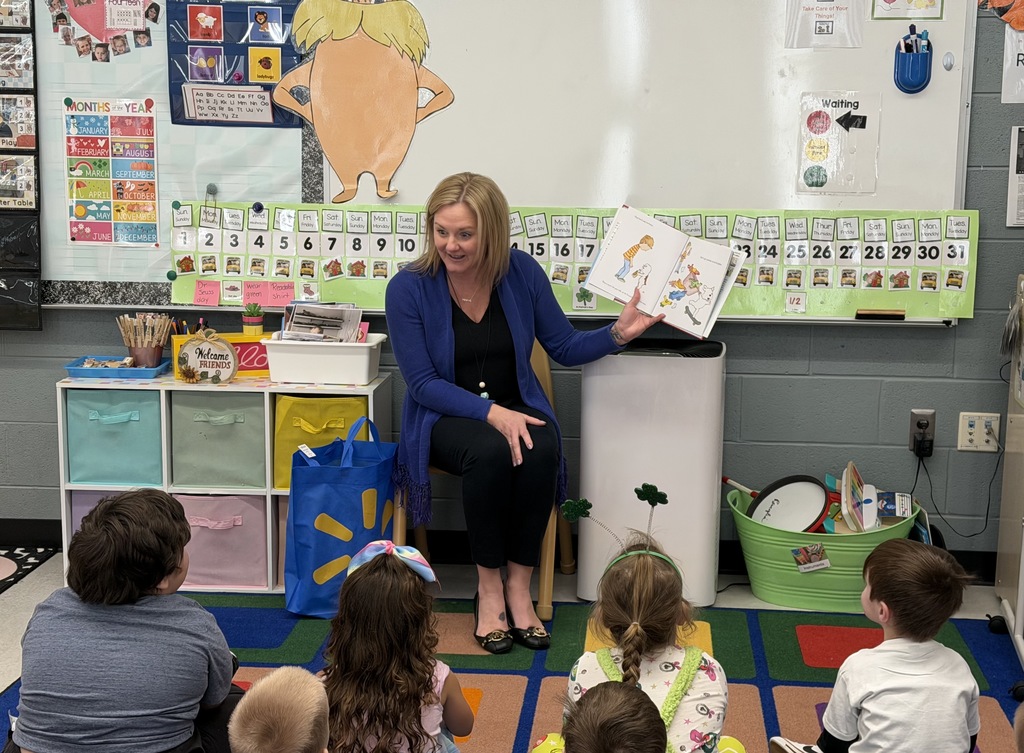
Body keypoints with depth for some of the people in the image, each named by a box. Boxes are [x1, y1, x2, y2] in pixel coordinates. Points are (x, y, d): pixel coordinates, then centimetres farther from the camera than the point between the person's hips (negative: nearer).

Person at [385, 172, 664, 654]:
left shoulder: (522, 272, -4)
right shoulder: (409, 288, -12)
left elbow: (565, 348, 5)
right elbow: (423, 383, -13)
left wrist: (618, 334, -13)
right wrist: (490, 412, -26)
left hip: (516, 408, 2)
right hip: (445, 416, -2)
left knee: (541, 451, -32)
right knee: (491, 452, -35)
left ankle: (519, 586, -16)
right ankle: (488, 586, -17)